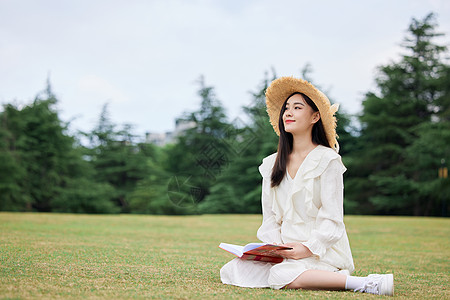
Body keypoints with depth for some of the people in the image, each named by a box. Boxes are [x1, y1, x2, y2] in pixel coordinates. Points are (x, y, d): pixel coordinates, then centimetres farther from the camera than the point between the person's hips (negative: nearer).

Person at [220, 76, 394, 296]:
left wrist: (308, 248, -20)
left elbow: (332, 218, -8)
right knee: (231, 270, -16)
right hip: (285, 249, 7)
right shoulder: (272, 164, 13)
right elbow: (270, 217, 12)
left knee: (283, 276, -35)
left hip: (321, 251, -7)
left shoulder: (327, 160, -4)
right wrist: (275, 244, -6)